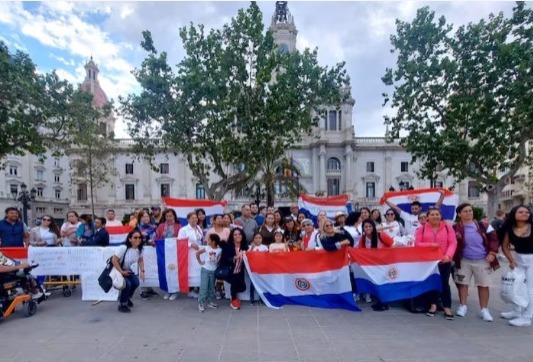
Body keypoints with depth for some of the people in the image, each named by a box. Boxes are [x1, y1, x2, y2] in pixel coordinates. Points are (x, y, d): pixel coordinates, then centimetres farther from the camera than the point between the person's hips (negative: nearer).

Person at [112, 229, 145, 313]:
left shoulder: (139, 249, -11)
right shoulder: (123, 248, -31)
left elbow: (140, 260, 4)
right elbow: (114, 260, -29)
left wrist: (142, 271, -8)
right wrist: (121, 272, -27)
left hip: (128, 271, 6)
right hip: (117, 271, -6)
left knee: (136, 282, -14)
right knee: (127, 284, -26)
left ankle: (126, 297, 18)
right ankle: (122, 305, -2)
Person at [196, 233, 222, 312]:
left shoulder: (219, 250, -10)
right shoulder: (206, 248, -11)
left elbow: (220, 259, 2)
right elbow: (197, 253, -2)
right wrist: (200, 262, -1)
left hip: (213, 271, 2)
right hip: (205, 270, -2)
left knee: (211, 287, 14)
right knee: (203, 287, -3)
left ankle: (210, 302, 28)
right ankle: (201, 303, 5)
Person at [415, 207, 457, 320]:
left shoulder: (447, 227, -3)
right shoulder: (422, 228, -3)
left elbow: (453, 243, -7)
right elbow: (417, 244, -5)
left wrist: (448, 255, -21)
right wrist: (430, 245, -20)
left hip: (444, 260, -1)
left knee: (444, 283, 3)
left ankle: (447, 308, 13)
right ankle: (433, 305, 23)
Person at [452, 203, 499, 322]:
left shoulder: (483, 225, -3)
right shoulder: (455, 228, -6)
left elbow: (494, 239, 0)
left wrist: (492, 253, -8)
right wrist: (454, 258, -10)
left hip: (482, 261, 1)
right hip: (464, 261, 0)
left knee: (483, 285, 8)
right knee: (463, 284, 8)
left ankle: (484, 310, 20)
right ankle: (462, 306, 22)